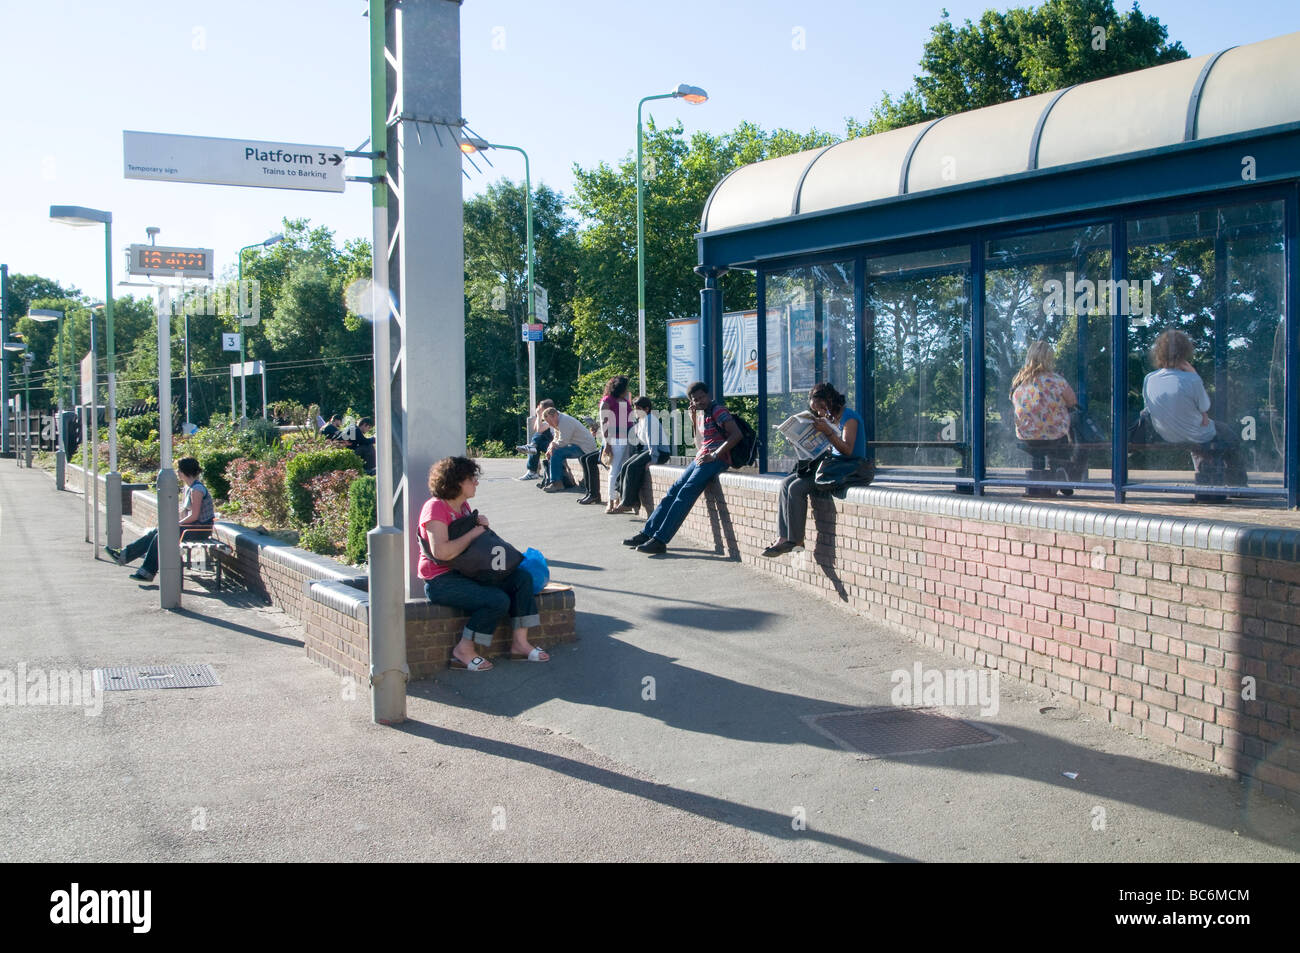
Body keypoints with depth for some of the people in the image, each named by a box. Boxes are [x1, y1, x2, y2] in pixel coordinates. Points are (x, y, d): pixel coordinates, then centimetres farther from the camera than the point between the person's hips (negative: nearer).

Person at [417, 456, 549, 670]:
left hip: (464, 572, 10)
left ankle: (519, 643, -2)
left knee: (522, 578, -5)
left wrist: (480, 524, 7)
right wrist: (473, 533, -19)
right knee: (498, 600, -26)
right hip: (441, 580, -9)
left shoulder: (463, 505, 13)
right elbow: (441, 552, -29)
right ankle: (463, 651, -11)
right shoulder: (435, 508, -16)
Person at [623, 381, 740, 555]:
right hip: (701, 459, 9)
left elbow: (736, 434, -18)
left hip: (716, 460, -9)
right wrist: (694, 419, 13)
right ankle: (647, 533, -1)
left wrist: (714, 455, -21)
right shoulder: (701, 414, 22)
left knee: (686, 493, -21)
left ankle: (660, 540, -27)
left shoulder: (718, 411, -5)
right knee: (673, 491, -1)